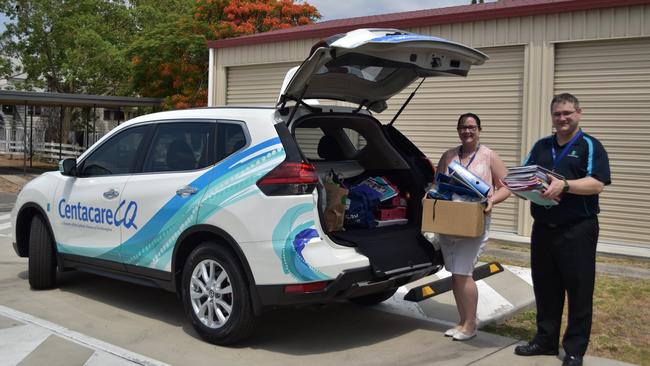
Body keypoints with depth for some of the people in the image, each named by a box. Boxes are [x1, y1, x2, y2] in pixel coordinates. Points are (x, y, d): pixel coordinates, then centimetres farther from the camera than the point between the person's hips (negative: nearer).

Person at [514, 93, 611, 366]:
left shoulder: (590, 146, -1)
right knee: (545, 288, 12)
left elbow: (597, 184, -14)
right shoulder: (541, 146, 16)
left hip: (577, 229, -5)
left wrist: (565, 185, -27)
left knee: (579, 290, 1)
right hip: (543, 228, 5)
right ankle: (545, 340, 24)